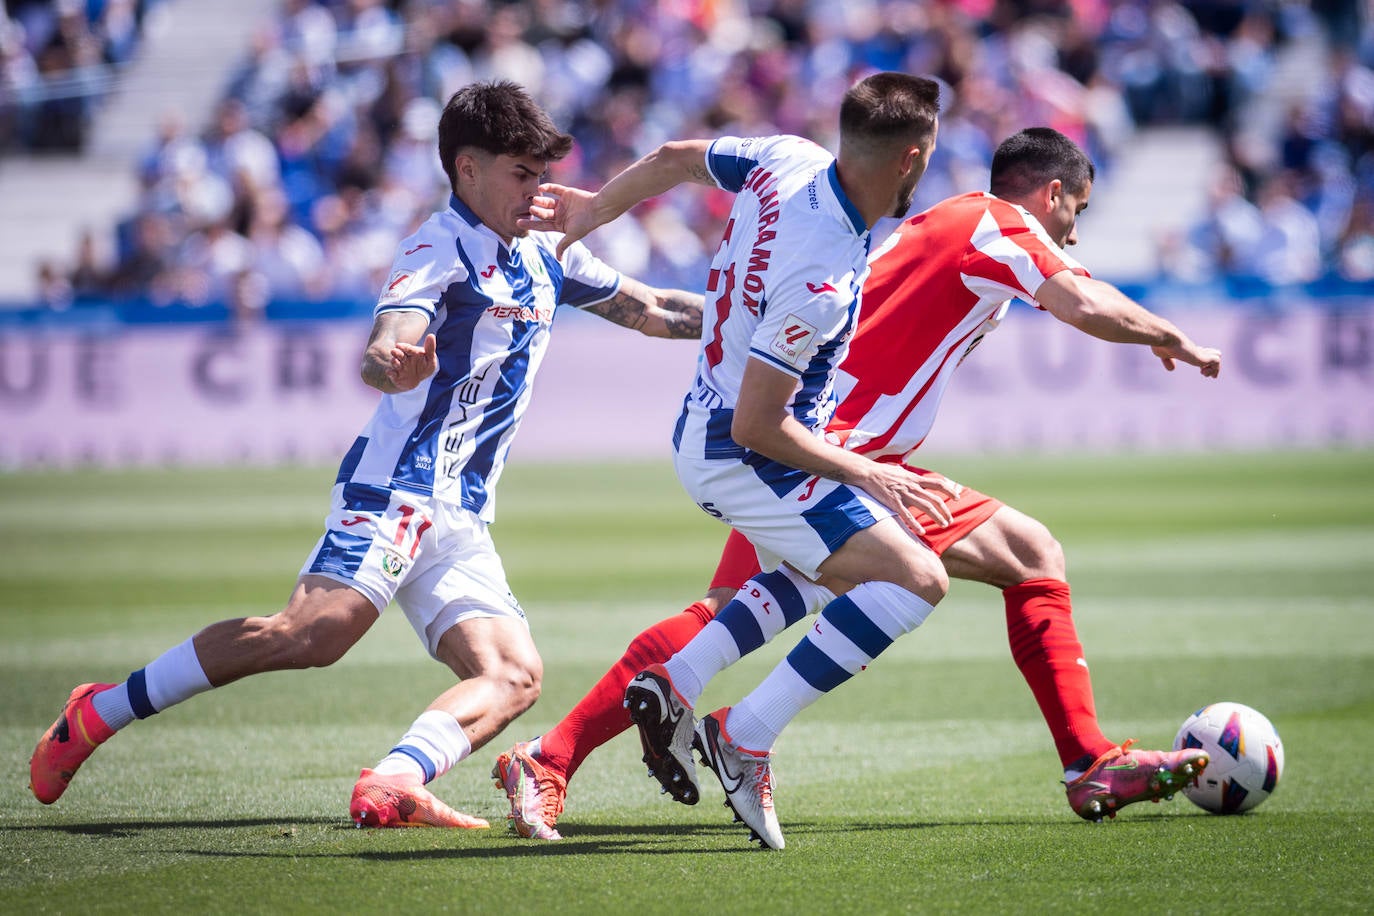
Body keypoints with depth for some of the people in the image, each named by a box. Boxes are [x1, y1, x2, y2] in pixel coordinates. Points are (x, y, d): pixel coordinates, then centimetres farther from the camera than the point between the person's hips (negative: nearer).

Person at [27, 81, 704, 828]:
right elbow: (383, 353, -23)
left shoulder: (545, 256, 19)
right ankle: (97, 714, -18)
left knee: (513, 676, -12)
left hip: (462, 519, 9)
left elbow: (649, 310, 32)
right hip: (399, 488, -9)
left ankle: (392, 786, -32)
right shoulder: (439, 250, -6)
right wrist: (393, 363, -47)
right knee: (316, 632, -28)